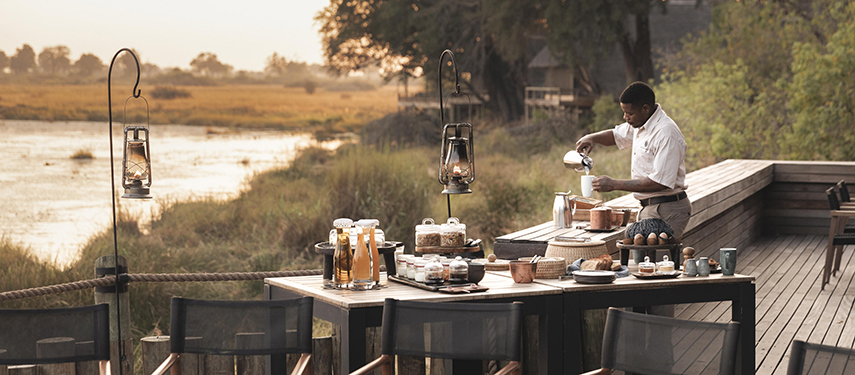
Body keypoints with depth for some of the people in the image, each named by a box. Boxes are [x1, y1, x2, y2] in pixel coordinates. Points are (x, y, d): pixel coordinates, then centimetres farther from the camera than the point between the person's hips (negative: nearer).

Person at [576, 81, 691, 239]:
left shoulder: (666, 134, -19)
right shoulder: (639, 125, 11)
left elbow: (660, 182, -23)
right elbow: (616, 135, 31)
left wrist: (614, 184, -19)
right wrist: (591, 138, 7)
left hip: (667, 211, -9)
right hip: (649, 208, 9)